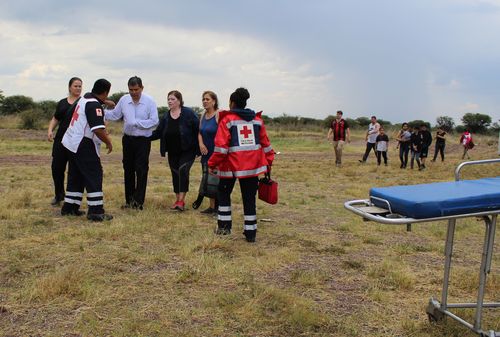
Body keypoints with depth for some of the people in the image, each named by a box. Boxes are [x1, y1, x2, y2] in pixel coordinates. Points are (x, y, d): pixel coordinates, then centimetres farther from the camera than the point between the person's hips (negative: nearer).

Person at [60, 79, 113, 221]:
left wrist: (104, 103, 45)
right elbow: (98, 129, -28)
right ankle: (96, 212, -7)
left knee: (76, 175, 17)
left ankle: (69, 207, 23)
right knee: (94, 176, -6)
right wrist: (108, 142, -15)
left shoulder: (85, 98, 9)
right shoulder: (94, 105, -20)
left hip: (73, 143, 10)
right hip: (84, 145, -10)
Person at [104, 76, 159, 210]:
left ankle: (138, 201, 2)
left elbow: (154, 122, -15)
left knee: (141, 170, -5)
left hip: (143, 140, -5)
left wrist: (137, 123, -18)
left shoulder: (149, 101, -11)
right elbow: (114, 115, 10)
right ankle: (129, 200, 22)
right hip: (128, 139, 5)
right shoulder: (124, 100, 1)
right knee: (128, 169, 11)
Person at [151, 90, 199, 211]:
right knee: (175, 174, 9)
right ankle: (178, 200, 21)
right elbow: (158, 133, 7)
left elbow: (198, 130, -9)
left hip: (187, 151, -5)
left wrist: (198, 147, -11)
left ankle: (181, 200, -15)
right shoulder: (166, 117, 5)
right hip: (172, 152, 5)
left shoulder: (188, 113, -9)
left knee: (183, 170, -18)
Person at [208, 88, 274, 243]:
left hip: (232, 165, -3)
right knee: (249, 198, 7)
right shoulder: (257, 119, 10)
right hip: (252, 165, 3)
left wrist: (212, 164, -3)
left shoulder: (227, 119, -3)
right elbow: (265, 143, 12)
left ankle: (224, 225, 18)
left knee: (224, 193, 19)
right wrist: (269, 161, 20)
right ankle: (250, 233, 7)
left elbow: (221, 145, -9)